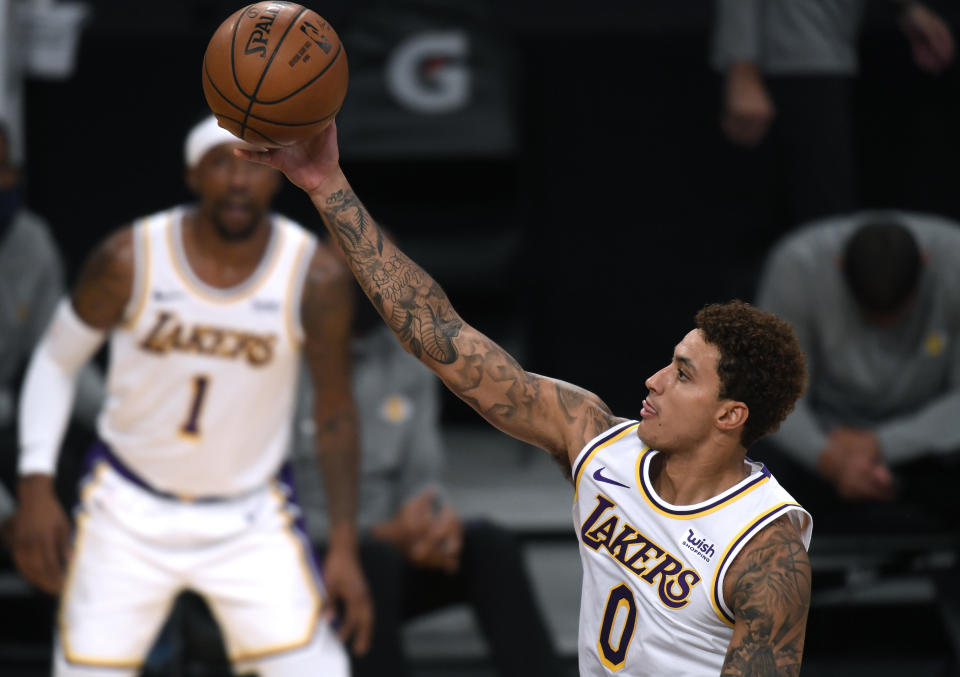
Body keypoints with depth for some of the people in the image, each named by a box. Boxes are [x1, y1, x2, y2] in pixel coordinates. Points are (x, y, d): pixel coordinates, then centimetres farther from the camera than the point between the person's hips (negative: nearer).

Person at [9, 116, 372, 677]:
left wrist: (345, 548, -7)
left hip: (251, 518, 0)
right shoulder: (130, 260, -14)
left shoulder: (316, 277, -13)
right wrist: (36, 485, -9)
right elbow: (56, 361, 1)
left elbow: (335, 415, -3)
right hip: (128, 510, 0)